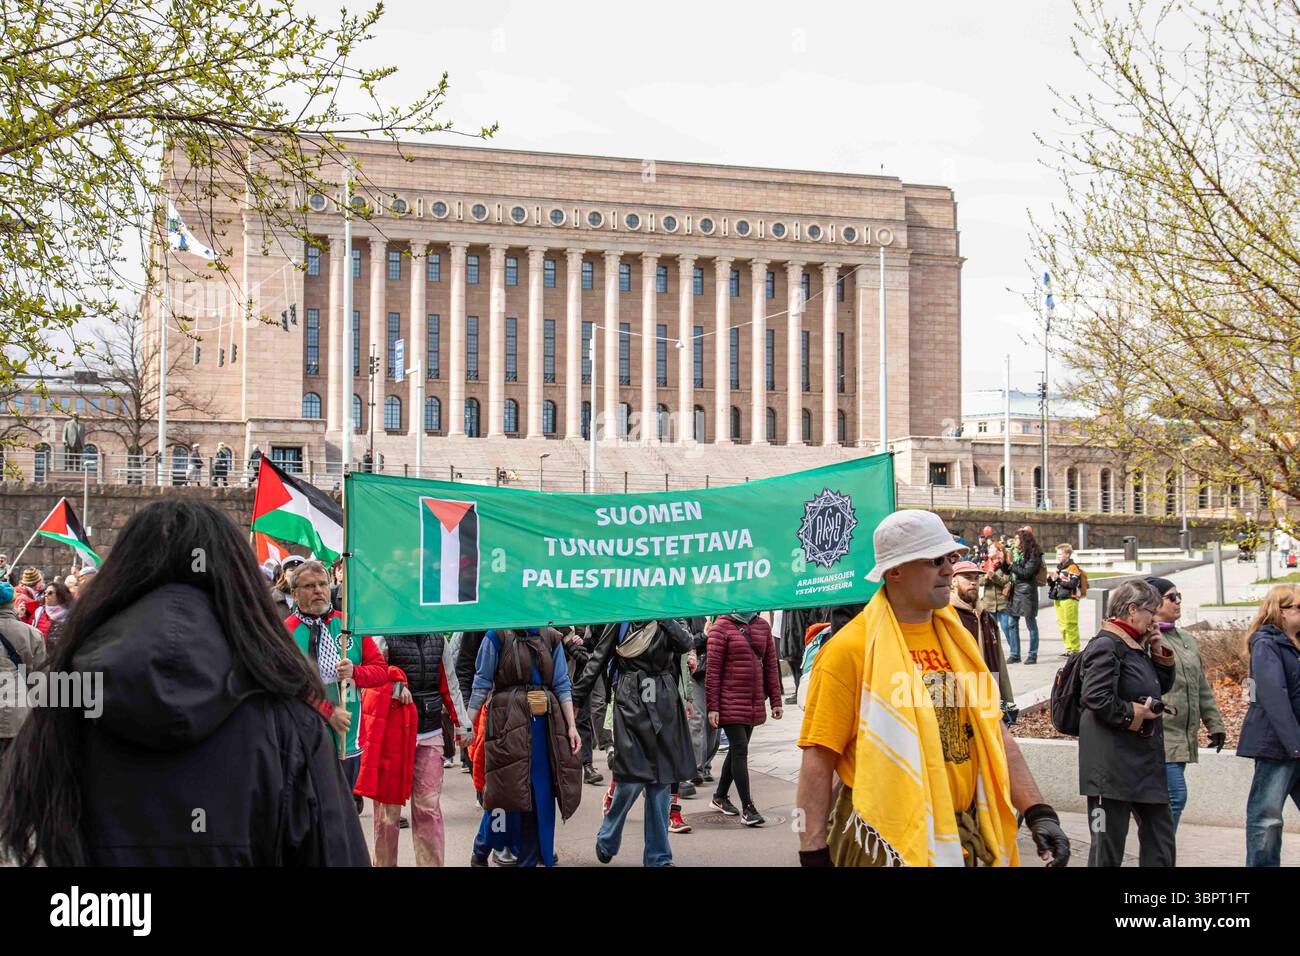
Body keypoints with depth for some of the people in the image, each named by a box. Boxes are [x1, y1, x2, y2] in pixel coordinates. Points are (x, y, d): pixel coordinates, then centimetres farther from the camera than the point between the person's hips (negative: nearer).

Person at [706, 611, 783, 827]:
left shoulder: (762, 626, 9)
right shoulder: (722, 626, -6)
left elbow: (771, 665, 13)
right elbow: (713, 668, -8)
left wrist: (775, 701, 9)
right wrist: (713, 706, -12)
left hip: (754, 702, 6)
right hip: (730, 702, -6)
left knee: (737, 750, 14)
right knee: (740, 749, -9)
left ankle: (720, 796, 31)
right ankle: (747, 808, -8)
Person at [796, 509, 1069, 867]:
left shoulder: (956, 639, 9)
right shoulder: (851, 648, -12)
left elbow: (995, 734, 10)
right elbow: (819, 759, -14)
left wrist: (1039, 813, 1)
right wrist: (813, 854, -18)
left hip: (963, 839, 6)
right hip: (885, 846, -6)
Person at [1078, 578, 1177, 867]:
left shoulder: (1137, 646, 15)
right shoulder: (1107, 645, -14)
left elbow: (1162, 687, 25)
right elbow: (1096, 698, -25)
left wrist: (1160, 654, 10)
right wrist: (1137, 714, -14)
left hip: (1145, 763, 10)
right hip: (1113, 765, -10)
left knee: (1160, 836, 13)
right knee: (1108, 843, -3)